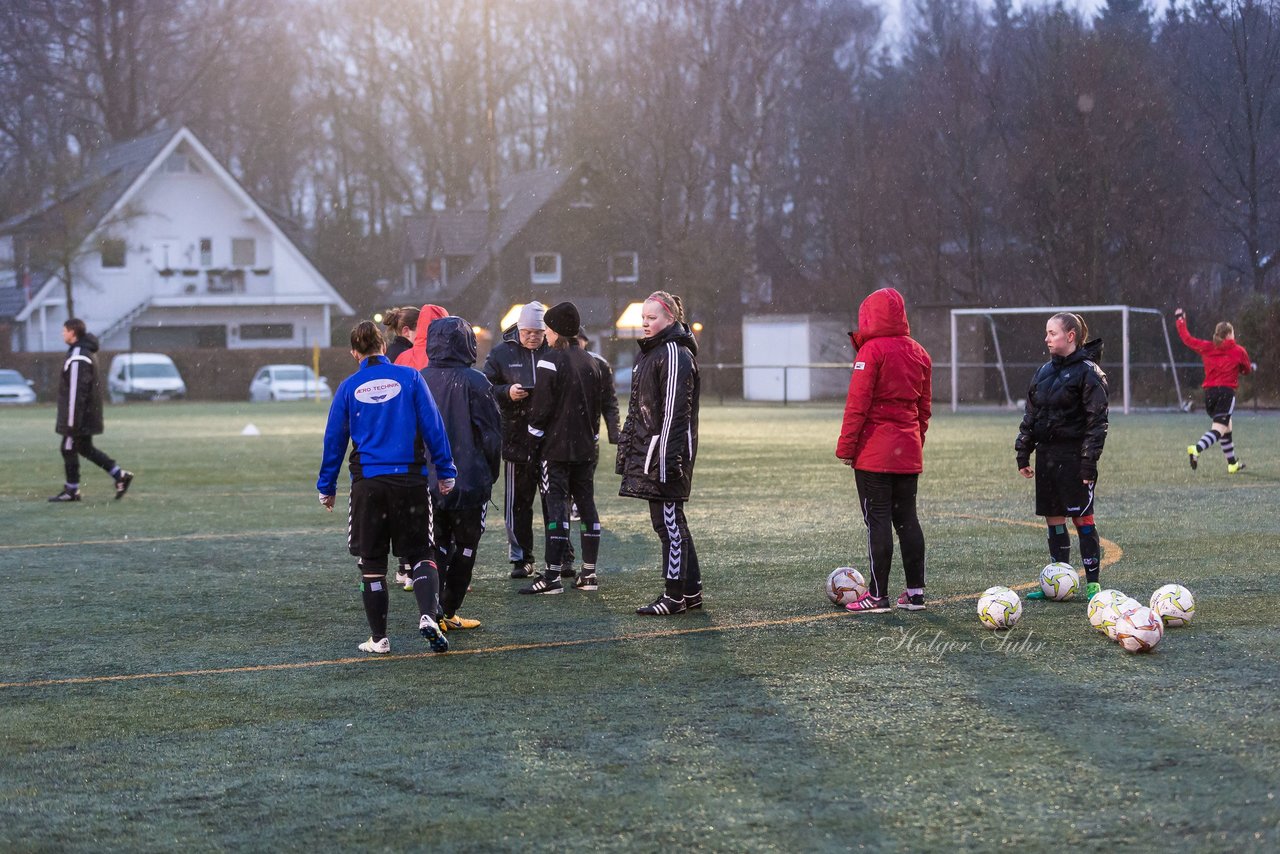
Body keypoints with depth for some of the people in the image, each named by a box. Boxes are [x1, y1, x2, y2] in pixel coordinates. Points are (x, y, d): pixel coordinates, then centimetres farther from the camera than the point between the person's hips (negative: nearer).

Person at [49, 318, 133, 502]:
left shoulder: (78, 358, -21)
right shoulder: (88, 352, 12)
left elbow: (76, 392, -23)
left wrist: (72, 421, -21)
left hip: (79, 415, -10)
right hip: (88, 414, 10)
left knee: (69, 449, 1)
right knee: (85, 448, 16)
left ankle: (71, 490, 10)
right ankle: (120, 475, 14)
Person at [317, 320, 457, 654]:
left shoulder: (348, 388, 3)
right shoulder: (410, 378, 0)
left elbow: (334, 439, 8)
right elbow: (433, 427, -1)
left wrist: (326, 487, 17)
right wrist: (446, 471, 7)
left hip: (367, 483, 1)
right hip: (411, 478, 0)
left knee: (371, 561, 10)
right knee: (421, 553, 8)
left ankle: (378, 638, 12)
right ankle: (428, 615, -15)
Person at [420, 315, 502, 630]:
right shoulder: (474, 382, -12)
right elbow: (492, 433, -8)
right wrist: (491, 473, 7)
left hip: (426, 482, 3)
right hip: (469, 481, -3)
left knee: (436, 545, 13)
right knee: (464, 546, 10)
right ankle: (449, 612, 11)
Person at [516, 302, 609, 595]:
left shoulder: (550, 361, -11)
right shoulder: (591, 362, 11)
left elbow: (540, 408, -13)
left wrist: (532, 446, -6)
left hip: (556, 448, -6)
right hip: (585, 448, 7)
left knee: (556, 505, -7)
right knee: (586, 504, 10)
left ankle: (552, 576, -9)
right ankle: (589, 573, 14)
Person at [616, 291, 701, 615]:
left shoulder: (675, 354, -13)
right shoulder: (649, 352, 18)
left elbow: (673, 411, -19)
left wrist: (667, 458, -22)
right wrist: (627, 447, 21)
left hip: (665, 452, -10)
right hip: (647, 451, 10)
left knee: (668, 522, -7)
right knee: (670, 521, 13)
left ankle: (675, 597, -3)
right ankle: (692, 591, 19)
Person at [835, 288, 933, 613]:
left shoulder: (871, 351, -11)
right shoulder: (919, 353, 10)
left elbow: (857, 404, -14)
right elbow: (925, 406, 14)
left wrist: (846, 447, -11)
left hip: (874, 452, -6)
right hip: (909, 452, 7)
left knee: (877, 519, -3)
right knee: (907, 517, 12)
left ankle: (878, 595, -2)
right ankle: (915, 592, 13)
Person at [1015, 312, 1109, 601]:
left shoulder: (1088, 372, -8)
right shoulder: (1044, 371, 13)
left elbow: (1097, 420, -11)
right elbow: (1030, 415, 18)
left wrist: (1089, 462, -16)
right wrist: (1023, 453, 11)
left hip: (1073, 455, -7)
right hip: (1046, 455, 7)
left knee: (1082, 518, -4)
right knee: (1053, 518, 9)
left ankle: (1093, 583, 1)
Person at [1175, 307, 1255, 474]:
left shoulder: (1206, 347, 7)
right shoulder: (1239, 351, 1)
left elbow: (1187, 339, 15)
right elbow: (1247, 370, 15)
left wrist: (1180, 320, 29)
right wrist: (1252, 367, 39)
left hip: (1209, 392, 5)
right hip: (1227, 391, -5)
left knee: (1226, 428, 22)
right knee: (1218, 430, -13)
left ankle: (1233, 464, 31)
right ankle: (1197, 449, -41)